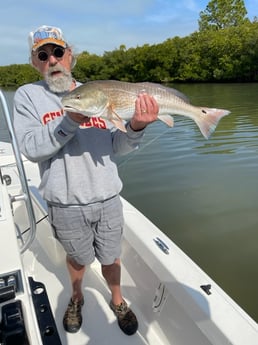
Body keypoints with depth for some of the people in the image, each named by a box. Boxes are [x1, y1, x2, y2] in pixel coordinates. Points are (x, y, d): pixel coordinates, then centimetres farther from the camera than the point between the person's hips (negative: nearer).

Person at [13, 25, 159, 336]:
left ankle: (118, 302, 48)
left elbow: (118, 147, 0)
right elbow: (31, 148, -13)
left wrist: (136, 127, -21)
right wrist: (71, 120, -25)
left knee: (111, 258, 18)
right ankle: (76, 299, 53)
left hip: (108, 199, 2)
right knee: (78, 258, 21)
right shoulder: (27, 95, -1)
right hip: (66, 205, -1)